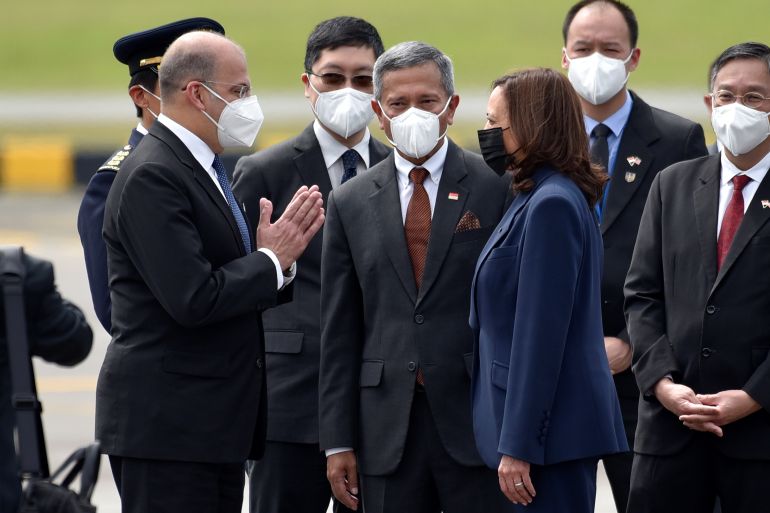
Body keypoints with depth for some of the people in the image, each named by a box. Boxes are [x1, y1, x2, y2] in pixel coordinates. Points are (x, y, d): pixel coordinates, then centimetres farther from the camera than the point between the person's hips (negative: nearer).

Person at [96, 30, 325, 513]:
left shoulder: (204, 168, 16)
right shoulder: (152, 176, -15)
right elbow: (193, 300, -23)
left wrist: (280, 255, -2)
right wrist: (271, 260, -9)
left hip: (216, 420, 10)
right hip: (167, 420, -10)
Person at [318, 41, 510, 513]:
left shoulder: (497, 187, 1)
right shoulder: (351, 203, 10)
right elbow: (340, 332, 10)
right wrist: (338, 441, 5)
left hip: (479, 420, -3)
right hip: (387, 432, 3)